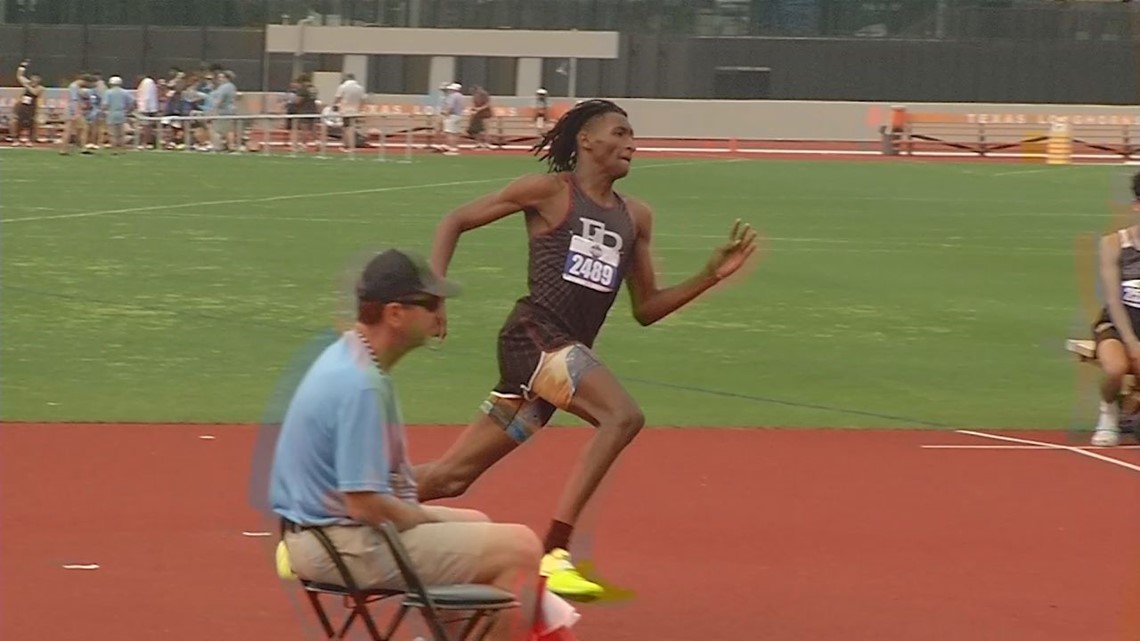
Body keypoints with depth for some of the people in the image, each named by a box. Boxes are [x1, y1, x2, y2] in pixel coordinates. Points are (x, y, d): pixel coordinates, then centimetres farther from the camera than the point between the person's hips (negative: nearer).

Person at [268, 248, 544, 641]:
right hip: (348, 545, -11)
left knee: (475, 524, 31)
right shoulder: (362, 384, -23)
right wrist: (430, 521, -10)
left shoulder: (344, 357, 9)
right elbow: (365, 503, -26)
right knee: (521, 548, -13)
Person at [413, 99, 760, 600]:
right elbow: (455, 222, 5)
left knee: (452, 475, 10)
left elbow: (645, 309, 21)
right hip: (536, 335, -7)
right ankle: (554, 555, -31)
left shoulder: (636, 217, 18)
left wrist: (711, 276, 8)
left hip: (568, 352, 7)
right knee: (623, 416, -28)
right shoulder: (549, 191, 1)